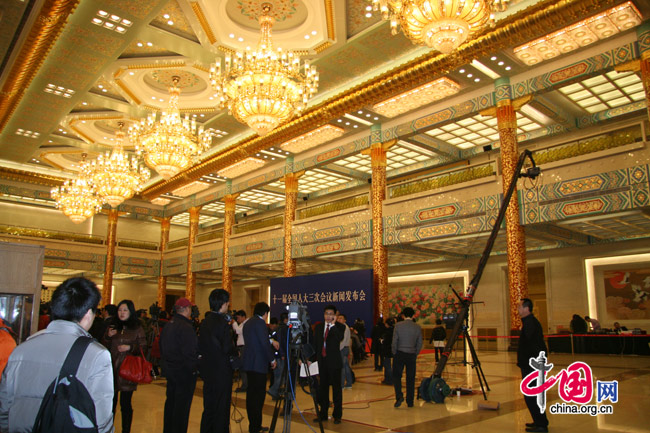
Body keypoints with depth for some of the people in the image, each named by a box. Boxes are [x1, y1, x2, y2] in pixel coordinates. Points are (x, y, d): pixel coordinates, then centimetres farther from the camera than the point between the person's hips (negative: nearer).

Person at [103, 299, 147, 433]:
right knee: (111, 402, 5)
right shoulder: (112, 327, 11)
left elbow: (143, 349, 0)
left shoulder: (137, 329, 0)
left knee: (125, 403, 0)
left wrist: (130, 347, -17)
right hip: (112, 370, 3)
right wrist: (108, 337, -5)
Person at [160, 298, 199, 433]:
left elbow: (162, 348, 16)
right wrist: (193, 368, -11)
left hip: (169, 370, 9)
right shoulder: (186, 327, -21)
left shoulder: (167, 326, 8)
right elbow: (190, 352, -22)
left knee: (171, 402, 20)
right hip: (184, 371, -9)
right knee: (182, 405, 0)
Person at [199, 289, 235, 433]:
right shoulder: (223, 323, -19)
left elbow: (200, 347, 8)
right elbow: (227, 348, -21)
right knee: (222, 407, 4)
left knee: (208, 406, 19)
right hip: (221, 370, -8)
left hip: (207, 370, 8)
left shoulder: (204, 322, 4)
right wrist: (236, 353, -3)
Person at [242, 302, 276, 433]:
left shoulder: (247, 323, 15)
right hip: (258, 363, -9)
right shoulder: (260, 323, -13)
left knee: (251, 393, 13)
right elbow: (265, 344, -16)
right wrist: (272, 359, -5)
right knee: (259, 394, -5)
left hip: (249, 362, 9)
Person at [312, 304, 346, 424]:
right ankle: (323, 414, 22)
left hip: (334, 362, -4)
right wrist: (314, 358, 6)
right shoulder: (318, 326, 9)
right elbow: (315, 344, 11)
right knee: (322, 388, 11)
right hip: (322, 361, 4)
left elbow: (340, 338, -24)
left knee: (336, 388, 2)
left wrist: (333, 325, -19)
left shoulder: (339, 327, -3)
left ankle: (337, 415, 12)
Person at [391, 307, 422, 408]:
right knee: (410, 379, 10)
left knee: (396, 376, 8)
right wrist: (415, 355, 13)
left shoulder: (398, 326, -6)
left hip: (399, 354, -2)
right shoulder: (417, 327, 1)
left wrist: (395, 354, 6)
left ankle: (399, 396, -9)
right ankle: (410, 402, 13)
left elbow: (394, 342, -6)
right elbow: (420, 344, 3)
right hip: (412, 355, 2)